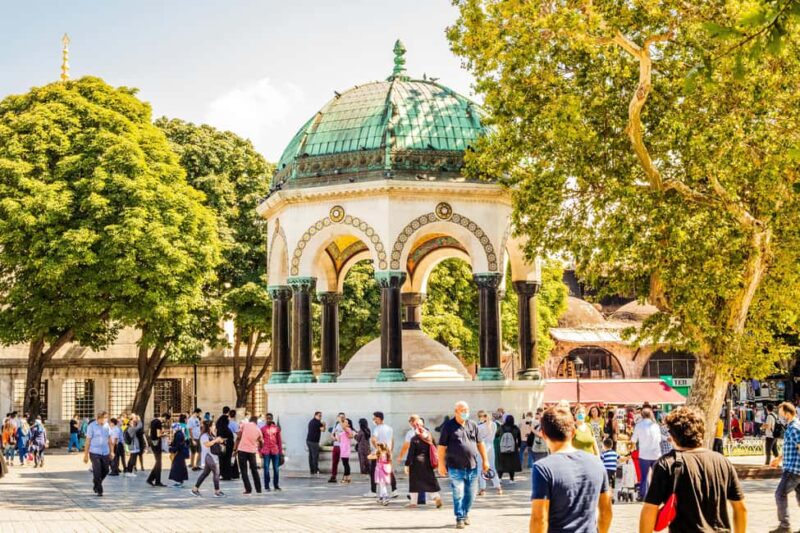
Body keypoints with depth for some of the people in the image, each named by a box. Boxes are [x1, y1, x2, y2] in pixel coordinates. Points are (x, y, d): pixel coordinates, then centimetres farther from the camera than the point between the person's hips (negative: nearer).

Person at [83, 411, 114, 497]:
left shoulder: (106, 425, 5)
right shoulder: (92, 426, -8)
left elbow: (109, 439, 12)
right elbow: (88, 441, -7)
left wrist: (111, 452, 11)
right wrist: (86, 454, -7)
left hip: (105, 452, 5)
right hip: (95, 452, -5)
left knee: (105, 470, 9)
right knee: (97, 472, -5)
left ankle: (95, 481, 35)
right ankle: (99, 490, 6)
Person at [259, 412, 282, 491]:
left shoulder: (276, 428, 8)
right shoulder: (263, 429, 2)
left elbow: (279, 440, 11)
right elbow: (260, 441, 4)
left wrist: (280, 451, 8)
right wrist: (260, 452, -1)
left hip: (275, 451, 2)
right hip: (266, 452, -2)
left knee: (276, 469, 5)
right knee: (266, 469, 0)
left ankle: (276, 485, 14)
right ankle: (267, 486, 5)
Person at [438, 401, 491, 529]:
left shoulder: (473, 425, 9)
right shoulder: (448, 426, -4)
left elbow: (480, 444, 16)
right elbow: (442, 447, -4)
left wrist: (485, 460, 12)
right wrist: (441, 464, -8)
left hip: (472, 467, 4)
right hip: (456, 468, -4)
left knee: (470, 494, 10)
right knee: (458, 494, -5)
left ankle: (465, 514, 29)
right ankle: (460, 518, 4)